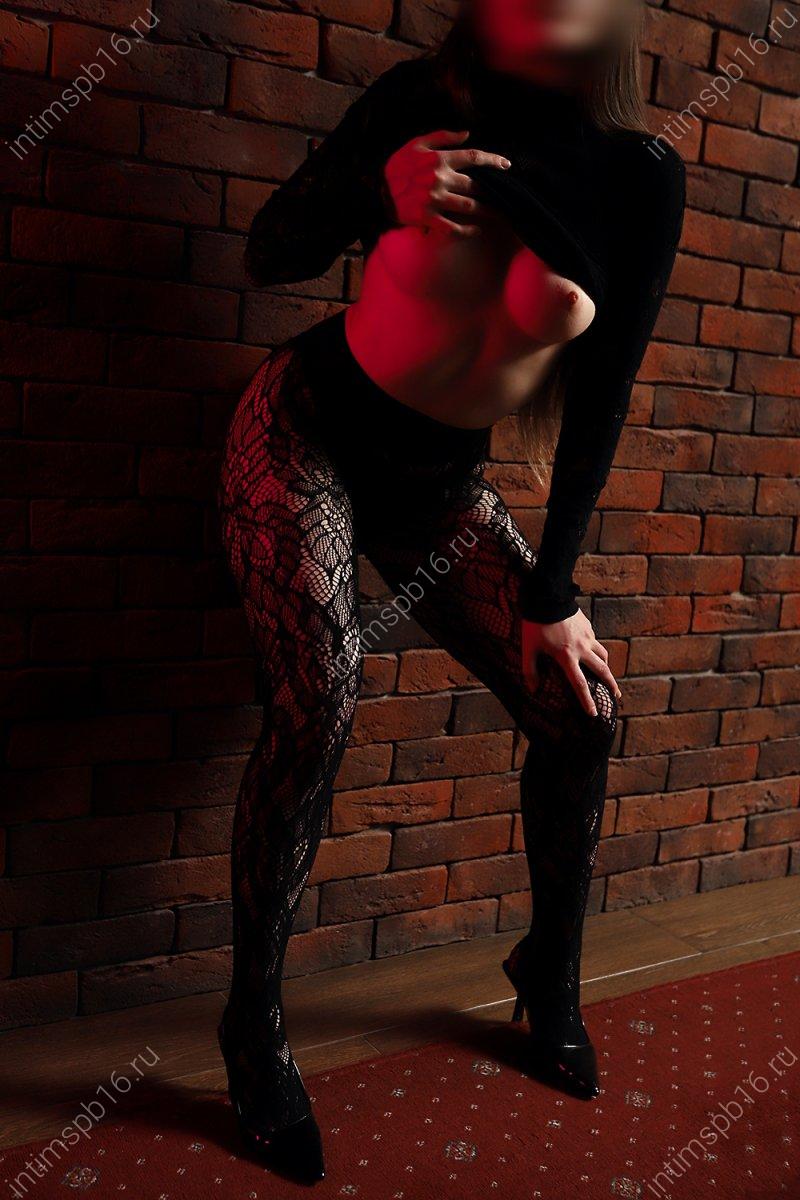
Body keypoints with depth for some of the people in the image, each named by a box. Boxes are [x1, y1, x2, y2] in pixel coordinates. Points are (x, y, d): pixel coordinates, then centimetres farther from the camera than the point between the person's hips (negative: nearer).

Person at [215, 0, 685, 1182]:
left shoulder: (638, 175, -9)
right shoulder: (423, 99, -9)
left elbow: (601, 397, -7)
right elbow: (271, 254, -3)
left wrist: (553, 593, -7)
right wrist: (378, 192, -24)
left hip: (441, 482, 3)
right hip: (307, 427, -2)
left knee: (581, 710, -4)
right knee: (320, 695, -25)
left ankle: (551, 977, 21)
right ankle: (254, 1018, -4)